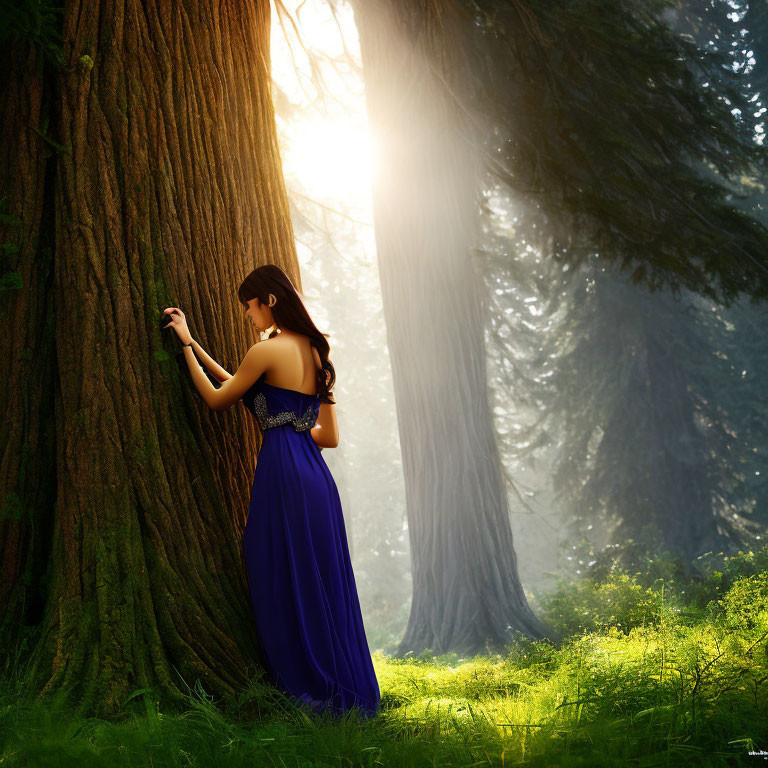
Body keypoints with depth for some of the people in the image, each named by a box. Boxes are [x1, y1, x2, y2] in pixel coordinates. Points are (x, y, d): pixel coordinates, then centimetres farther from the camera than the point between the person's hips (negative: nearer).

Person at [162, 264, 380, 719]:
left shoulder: (267, 351, -10)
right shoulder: (315, 351, 13)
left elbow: (218, 399, 3)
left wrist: (187, 345, 10)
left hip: (283, 475, -8)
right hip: (318, 476, 8)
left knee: (288, 589, 1)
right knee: (325, 589, 12)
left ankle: (311, 690, 6)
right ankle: (349, 695, 16)